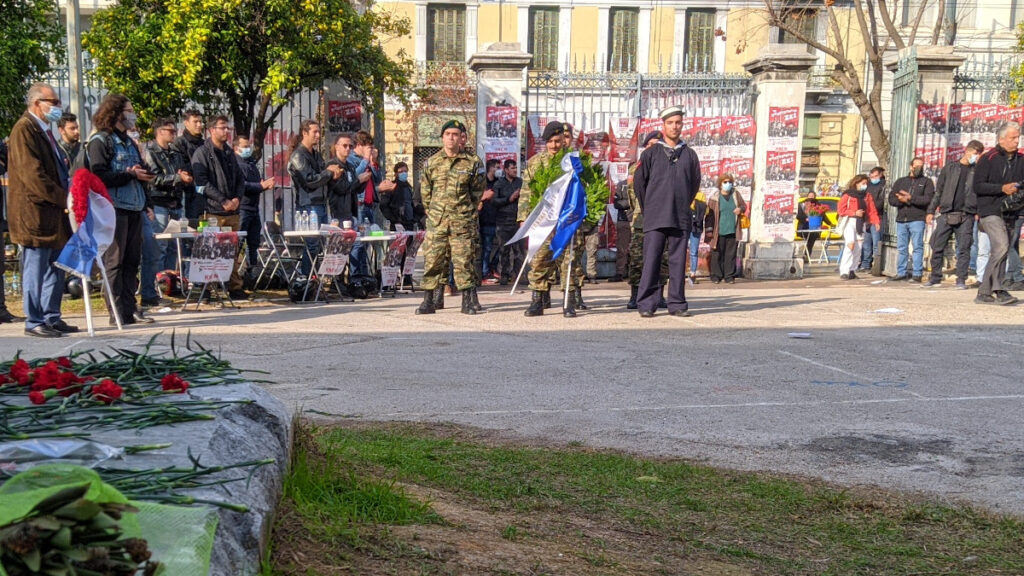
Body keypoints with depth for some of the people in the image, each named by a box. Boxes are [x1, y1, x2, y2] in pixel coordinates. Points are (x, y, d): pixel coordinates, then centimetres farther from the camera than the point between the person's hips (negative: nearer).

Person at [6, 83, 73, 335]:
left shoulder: (44, 130, 20)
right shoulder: (24, 129, -10)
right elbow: (32, 174, -19)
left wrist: (66, 196, 10)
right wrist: (63, 198, -19)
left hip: (53, 211, 10)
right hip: (34, 213, -10)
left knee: (55, 268, 12)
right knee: (36, 269, -4)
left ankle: (52, 318, 19)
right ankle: (34, 322, 3)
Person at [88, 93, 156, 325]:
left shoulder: (129, 143, 22)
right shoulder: (100, 141, -3)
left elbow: (138, 173, 26)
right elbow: (98, 176, -13)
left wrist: (144, 175, 3)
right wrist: (129, 174, -15)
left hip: (134, 208, 8)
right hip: (114, 208, -8)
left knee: (132, 260, 8)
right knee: (114, 260, -5)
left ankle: (130, 308, 13)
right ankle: (118, 312, -3)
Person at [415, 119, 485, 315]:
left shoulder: (472, 163, 3)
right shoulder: (431, 162, 8)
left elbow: (478, 191, 10)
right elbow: (425, 190, 15)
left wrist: (467, 212, 9)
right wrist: (432, 212, 12)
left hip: (463, 222, -1)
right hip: (436, 221, 2)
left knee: (464, 261, 0)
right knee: (431, 260, 1)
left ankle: (467, 302, 7)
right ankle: (428, 301, 8)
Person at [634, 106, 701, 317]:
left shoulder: (690, 154, 11)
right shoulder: (650, 154, 5)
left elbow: (695, 183, 20)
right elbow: (639, 183, 8)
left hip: (681, 219, 2)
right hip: (655, 219, -2)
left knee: (678, 262, 4)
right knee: (651, 261, -5)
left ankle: (677, 304, 10)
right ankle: (646, 305, -1)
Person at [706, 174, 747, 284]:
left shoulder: (736, 194, 8)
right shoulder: (715, 197, -2)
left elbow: (744, 205, 20)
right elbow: (709, 214, -2)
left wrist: (740, 209, -5)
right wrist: (709, 229, -8)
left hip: (732, 231, 3)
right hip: (718, 232, -3)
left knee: (731, 254, 3)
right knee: (717, 254, 0)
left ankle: (729, 276, 8)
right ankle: (716, 276, 8)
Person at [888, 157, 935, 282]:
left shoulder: (926, 181, 9)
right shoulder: (900, 182, 19)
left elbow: (928, 199, -8)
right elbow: (891, 199, 8)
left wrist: (910, 198, -12)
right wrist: (902, 200, -11)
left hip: (917, 219, -4)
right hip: (901, 220, 4)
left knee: (917, 247, -6)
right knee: (901, 248, 5)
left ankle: (917, 274, -4)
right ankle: (901, 273, 10)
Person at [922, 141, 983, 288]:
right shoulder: (950, 167, 10)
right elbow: (939, 190, 12)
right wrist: (931, 210, 7)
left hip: (966, 216, -1)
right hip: (946, 214, 1)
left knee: (964, 249, -2)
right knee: (937, 247, 1)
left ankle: (961, 280, 4)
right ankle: (935, 277, 12)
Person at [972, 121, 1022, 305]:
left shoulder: (1020, 161, 13)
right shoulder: (988, 159, -2)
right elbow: (977, 186, -8)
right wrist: (1002, 188, -17)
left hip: (1010, 214, 6)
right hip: (991, 212, -6)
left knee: (999, 252, 6)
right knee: (1001, 247, -22)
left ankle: (984, 293, 13)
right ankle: (998, 290, -18)